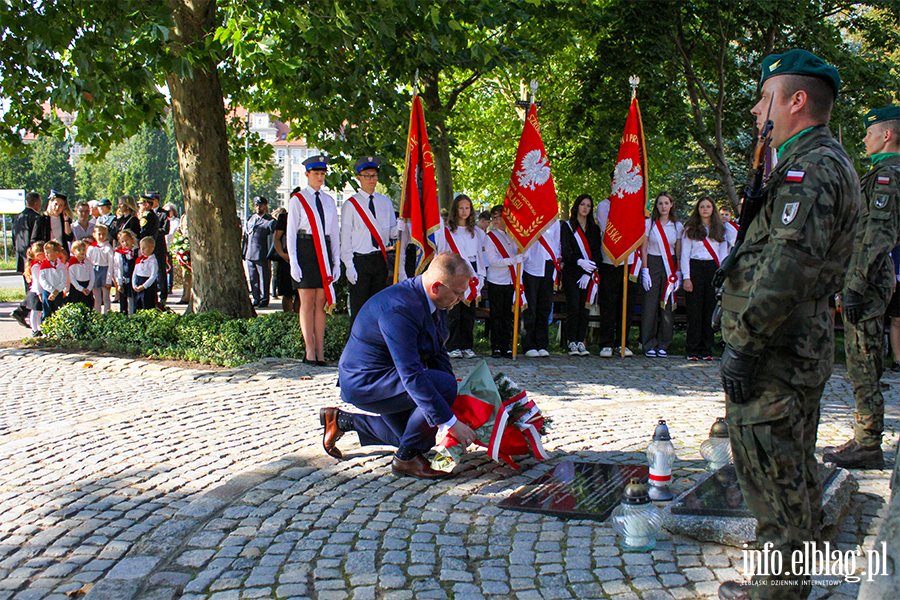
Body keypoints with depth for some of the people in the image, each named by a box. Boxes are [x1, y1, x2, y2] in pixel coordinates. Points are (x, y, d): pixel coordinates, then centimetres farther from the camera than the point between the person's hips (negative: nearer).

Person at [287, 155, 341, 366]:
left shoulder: (329, 200, 14)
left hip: (324, 252, 4)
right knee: (307, 302, -4)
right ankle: (310, 351, 0)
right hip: (305, 251, -4)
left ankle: (320, 352, 4)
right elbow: (290, 233, -2)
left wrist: (336, 262, 10)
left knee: (321, 302, 3)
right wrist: (293, 263, -10)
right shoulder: (297, 200, 1)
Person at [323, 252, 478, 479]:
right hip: (365, 381, -10)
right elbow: (411, 375, -35)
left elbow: (437, 353, 7)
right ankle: (405, 458, -8)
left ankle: (341, 420, 30)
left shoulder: (430, 299, -3)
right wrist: (451, 422, -33)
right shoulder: (399, 307, -32)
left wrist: (452, 401, -3)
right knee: (444, 385, -27)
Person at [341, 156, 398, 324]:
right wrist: (349, 265, -10)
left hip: (380, 259, 4)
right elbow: (345, 238, -3)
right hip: (360, 260, -4)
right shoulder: (351, 204, 0)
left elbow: (391, 232, 10)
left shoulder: (385, 202, 12)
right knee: (359, 306, -2)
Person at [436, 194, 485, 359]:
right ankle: (454, 347, -3)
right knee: (454, 311, -7)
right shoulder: (446, 231, 5)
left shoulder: (475, 231, 16)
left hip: (471, 272, 3)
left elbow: (479, 253, 18)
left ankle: (467, 346, 7)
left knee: (469, 312, 2)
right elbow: (441, 255, 5)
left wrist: (480, 275, 11)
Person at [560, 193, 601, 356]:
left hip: (589, 275, 3)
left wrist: (589, 273, -6)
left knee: (585, 309, 0)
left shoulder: (594, 229, 15)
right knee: (573, 308, -8)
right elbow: (565, 252, -6)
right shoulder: (567, 227, 5)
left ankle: (581, 342, 4)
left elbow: (597, 253, 7)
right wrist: (579, 262, -23)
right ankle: (572, 343, -5)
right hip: (571, 273, -3)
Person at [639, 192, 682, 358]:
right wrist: (645, 270, -7)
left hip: (670, 266, 2)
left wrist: (678, 273, 2)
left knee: (667, 305, 1)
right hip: (652, 264, -2)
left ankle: (663, 345, 9)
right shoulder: (649, 223, 1)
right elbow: (643, 249, 0)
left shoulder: (678, 226, 8)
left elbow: (679, 252, 9)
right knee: (650, 304, -5)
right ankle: (649, 346, 1)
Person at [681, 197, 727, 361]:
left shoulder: (720, 229, 13)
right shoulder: (690, 229, 7)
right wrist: (686, 277, -6)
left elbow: (723, 254, 13)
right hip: (695, 269, -2)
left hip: (713, 270, 2)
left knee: (710, 310, 2)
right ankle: (693, 350, 2)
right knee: (694, 310, -4)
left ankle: (707, 350, 8)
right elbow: (685, 255, 3)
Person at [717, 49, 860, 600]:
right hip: (800, 350, 11)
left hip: (776, 356, -11)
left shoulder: (812, 168, -16)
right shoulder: (819, 163, 20)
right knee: (790, 479, 19)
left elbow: (788, 267, -26)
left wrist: (744, 343, -23)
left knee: (777, 483, -2)